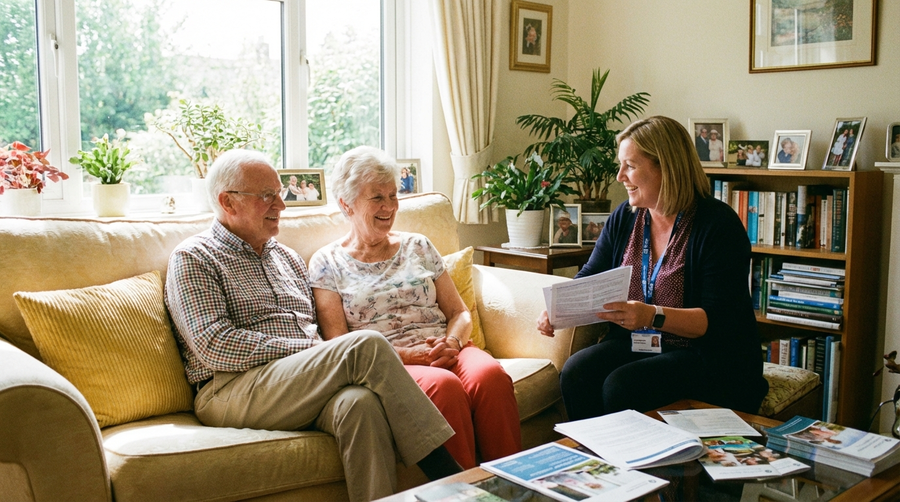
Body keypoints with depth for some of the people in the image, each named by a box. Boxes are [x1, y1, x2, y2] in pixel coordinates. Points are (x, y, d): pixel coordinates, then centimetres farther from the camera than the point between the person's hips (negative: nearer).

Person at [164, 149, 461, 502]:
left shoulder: (287, 258, 26)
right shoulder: (193, 258, 4)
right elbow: (214, 346, -10)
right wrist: (307, 349, -11)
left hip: (306, 390, 6)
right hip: (231, 393, -5)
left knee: (361, 402, -33)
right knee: (366, 345, -27)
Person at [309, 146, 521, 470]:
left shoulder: (418, 246, 19)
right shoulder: (327, 263, 8)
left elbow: (460, 313, 16)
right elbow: (338, 345, -1)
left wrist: (452, 343, -9)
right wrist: (409, 354, -14)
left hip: (444, 353, 4)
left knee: (489, 375, -31)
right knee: (444, 385, -36)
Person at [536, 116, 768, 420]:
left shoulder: (717, 224, -11)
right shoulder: (624, 218, 9)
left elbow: (719, 319, -18)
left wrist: (653, 316, -32)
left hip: (708, 355, -5)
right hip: (634, 344, 6)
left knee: (621, 386, -30)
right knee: (575, 373, -21)